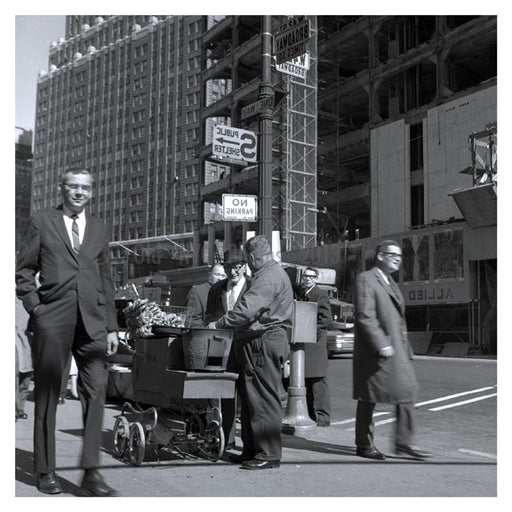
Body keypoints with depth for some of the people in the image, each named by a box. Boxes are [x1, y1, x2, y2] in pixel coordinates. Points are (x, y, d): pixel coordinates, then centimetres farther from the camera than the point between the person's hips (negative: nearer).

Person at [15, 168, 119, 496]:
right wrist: (36, 307, -5)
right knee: (47, 394, 4)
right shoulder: (41, 222, 8)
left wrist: (112, 327, 10)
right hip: (53, 318, -2)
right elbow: (24, 271, 8)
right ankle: (46, 471, 16)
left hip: (92, 319, 2)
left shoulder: (99, 229, 16)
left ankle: (91, 473, -3)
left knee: (97, 389, -8)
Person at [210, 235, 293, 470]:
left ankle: (269, 454, 1)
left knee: (264, 398, -5)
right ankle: (252, 449, 23)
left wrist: (218, 324, -16)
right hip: (256, 344, 11)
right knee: (250, 397, 14)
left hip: (264, 343, -11)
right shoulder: (270, 274, 20)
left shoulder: (269, 277, -14)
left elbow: (247, 310, -24)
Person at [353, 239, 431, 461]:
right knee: (368, 398, 3)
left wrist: (405, 347, 16)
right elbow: (365, 316, -18)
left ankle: (404, 442, 11)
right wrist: (381, 344, -23)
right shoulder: (365, 279, -10)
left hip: (397, 349, 9)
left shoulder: (390, 282, 19)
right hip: (374, 350, -9)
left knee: (407, 391, 4)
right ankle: (364, 445, 15)